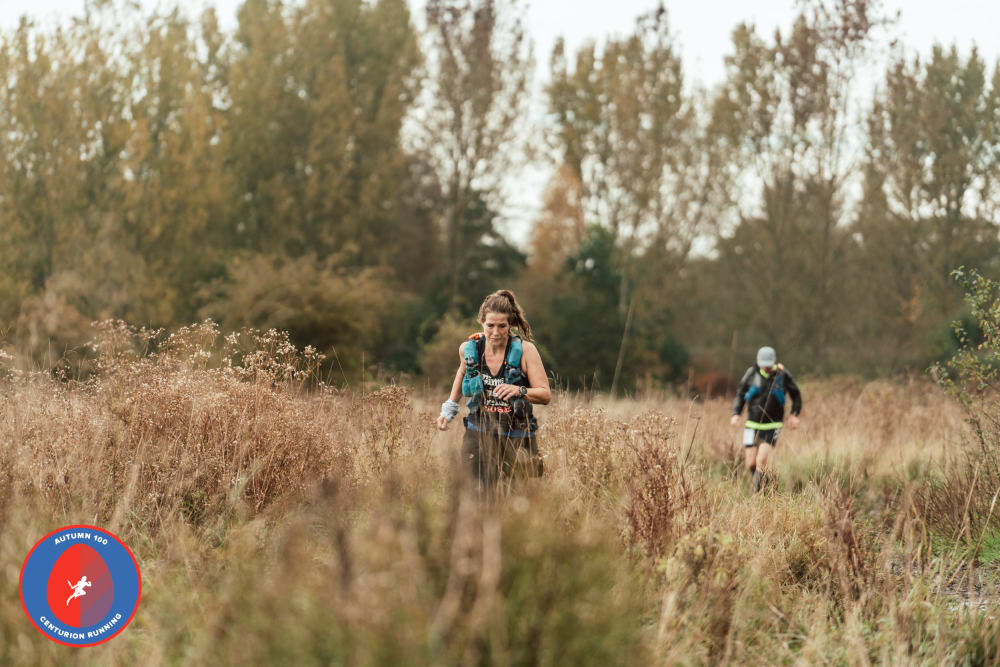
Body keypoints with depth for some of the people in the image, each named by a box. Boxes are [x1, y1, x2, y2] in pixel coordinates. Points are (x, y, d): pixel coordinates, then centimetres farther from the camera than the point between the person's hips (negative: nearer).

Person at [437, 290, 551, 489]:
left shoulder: (525, 350, -10)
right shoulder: (469, 349, -1)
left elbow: (545, 395, -9)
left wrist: (520, 391, -27)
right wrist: (450, 409, 23)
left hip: (517, 436, -1)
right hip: (479, 433, 2)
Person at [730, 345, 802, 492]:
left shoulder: (783, 375, -8)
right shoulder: (752, 373, -4)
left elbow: (796, 394, 8)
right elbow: (740, 393, 8)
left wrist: (795, 414, -3)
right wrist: (736, 413, -4)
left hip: (771, 427, -2)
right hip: (752, 425, 2)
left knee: (761, 460, -17)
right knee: (751, 464, 0)